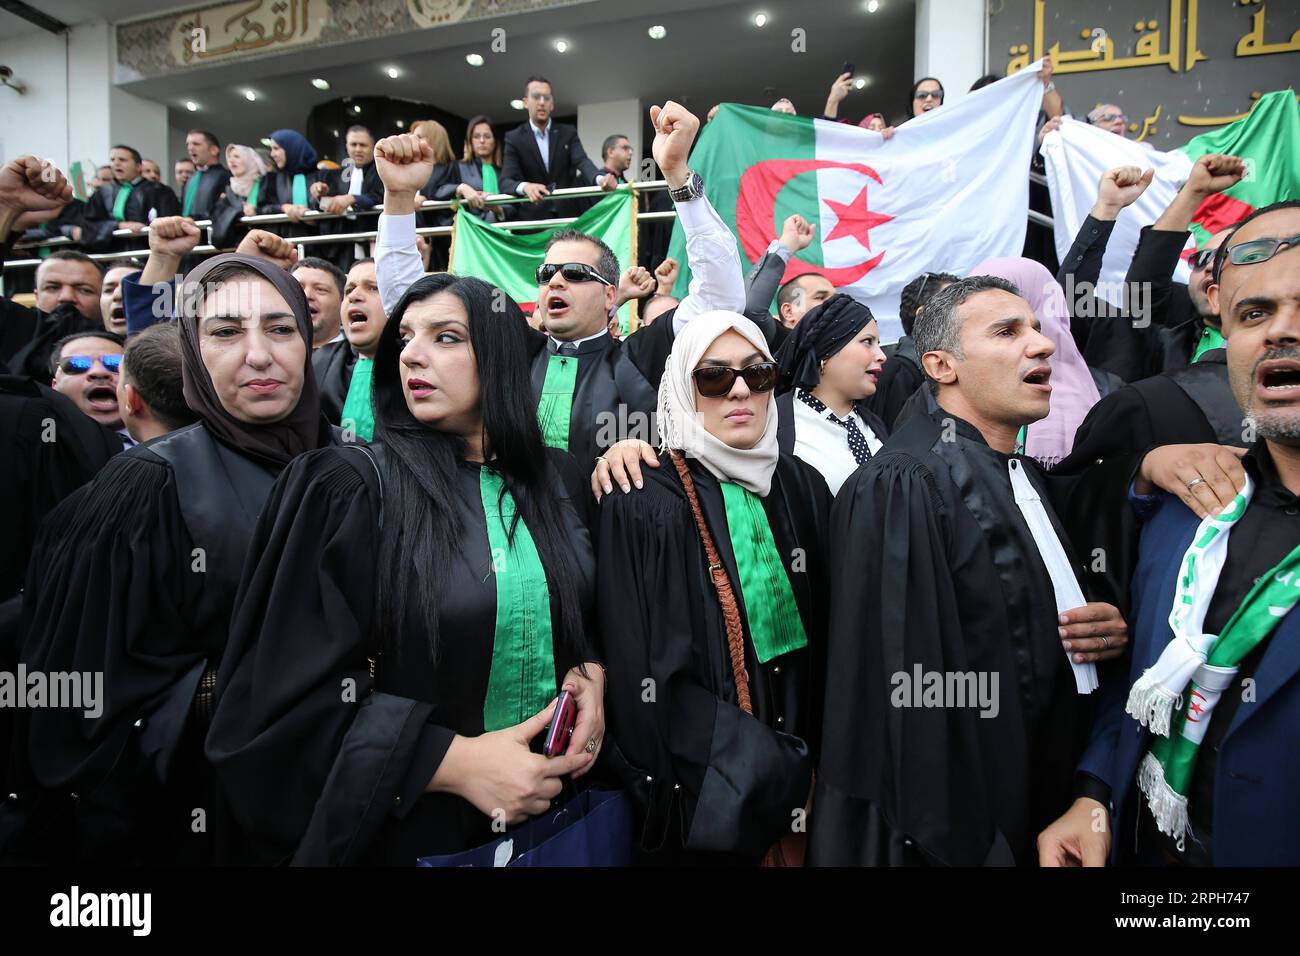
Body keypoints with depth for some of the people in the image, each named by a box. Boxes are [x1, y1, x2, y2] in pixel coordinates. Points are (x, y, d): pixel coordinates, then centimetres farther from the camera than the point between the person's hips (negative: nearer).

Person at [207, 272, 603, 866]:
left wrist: (590, 675, -9)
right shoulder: (350, 488, -14)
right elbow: (296, 692, -15)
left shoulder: (557, 481, -1)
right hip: (409, 825, -3)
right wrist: (456, 762, -23)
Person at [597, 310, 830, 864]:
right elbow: (637, 672, -16)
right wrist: (759, 767, -17)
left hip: (800, 771, 5)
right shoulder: (641, 504, -14)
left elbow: (827, 637, 6)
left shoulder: (804, 488, 1)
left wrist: (815, 762, 1)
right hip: (702, 795, -4)